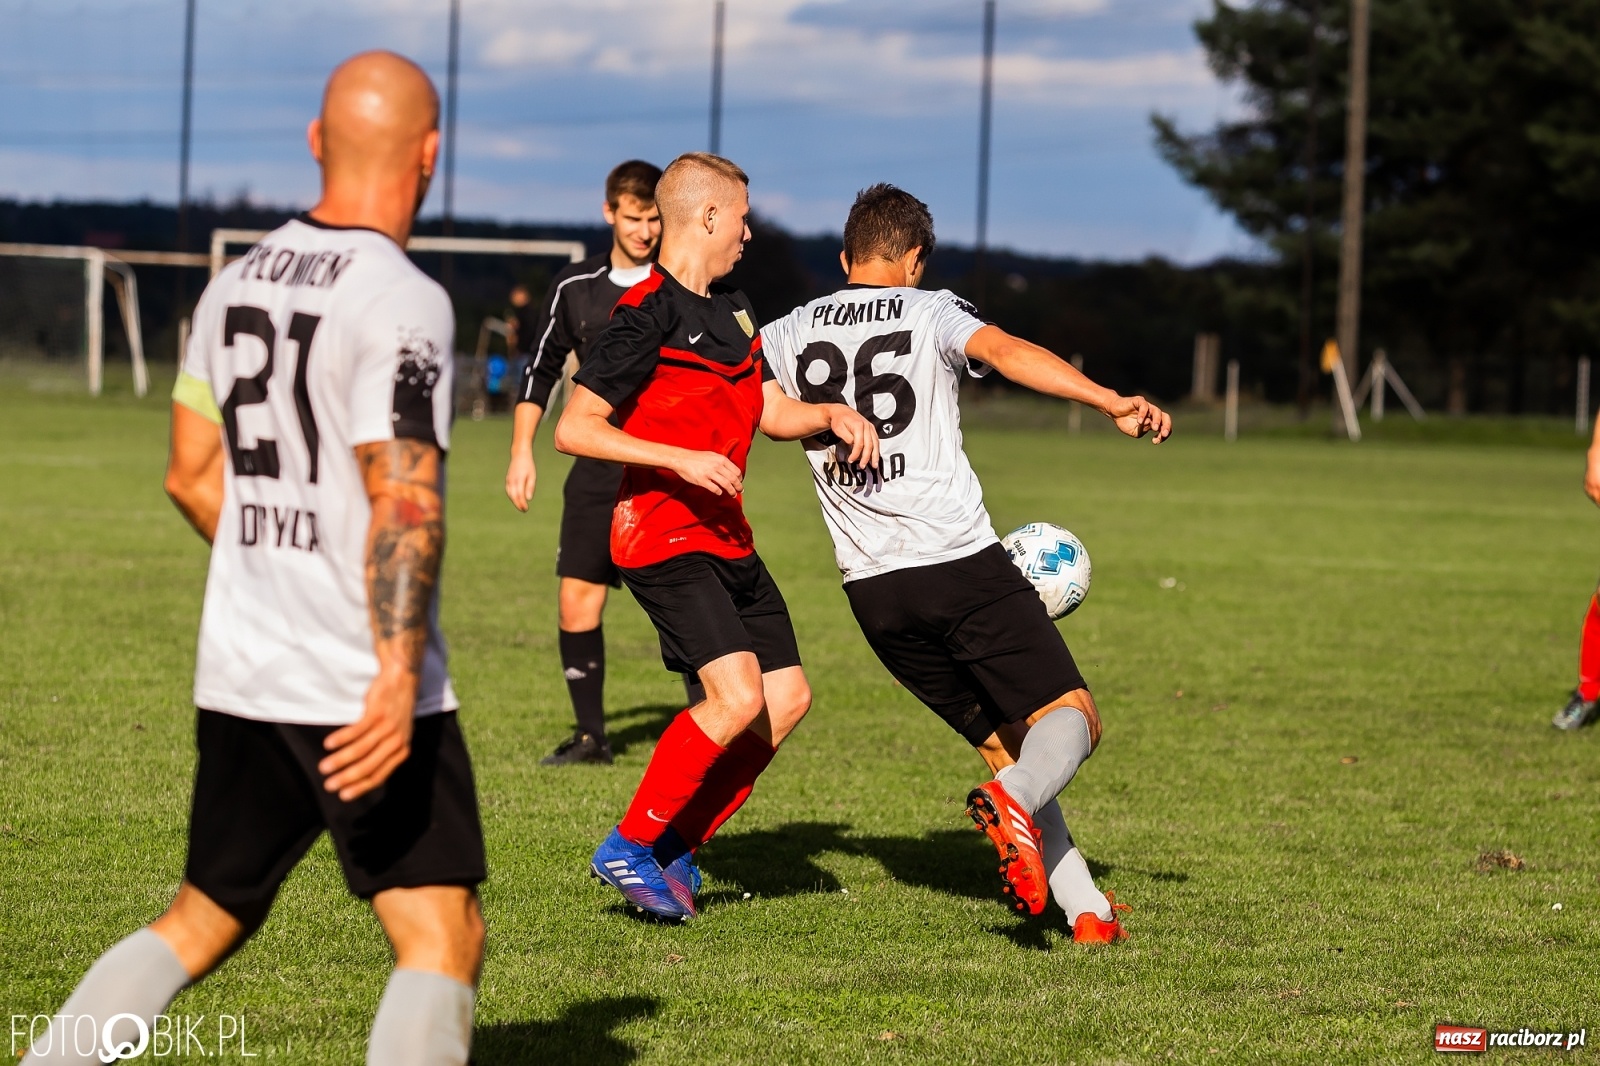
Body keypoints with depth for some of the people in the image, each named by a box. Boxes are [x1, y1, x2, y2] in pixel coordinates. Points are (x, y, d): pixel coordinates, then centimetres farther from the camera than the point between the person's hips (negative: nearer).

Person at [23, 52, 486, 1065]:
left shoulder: (236, 285, 11)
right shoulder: (401, 302, -13)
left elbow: (193, 474, 18)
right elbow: (403, 497, -21)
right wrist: (398, 673, -25)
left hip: (238, 674, 8)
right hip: (362, 687, -8)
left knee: (202, 921, 19)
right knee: (442, 937, -5)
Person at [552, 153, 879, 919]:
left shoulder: (732, 311, 15)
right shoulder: (646, 318, -14)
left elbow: (772, 413, 22)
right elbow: (574, 428, -18)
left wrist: (831, 415, 1)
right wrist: (680, 459, -24)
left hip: (727, 540, 9)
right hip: (662, 536, -9)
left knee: (786, 697, 4)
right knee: (737, 695, -21)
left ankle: (678, 847, 13)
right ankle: (628, 848, -8)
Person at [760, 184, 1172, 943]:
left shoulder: (788, 335, 12)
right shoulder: (929, 311, 1)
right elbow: (1005, 352, -17)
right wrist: (1110, 402, -26)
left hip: (872, 588, 5)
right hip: (962, 564, -5)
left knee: (1004, 742, 14)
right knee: (1071, 718, 2)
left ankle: (1086, 910, 2)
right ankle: (1013, 799, -31)